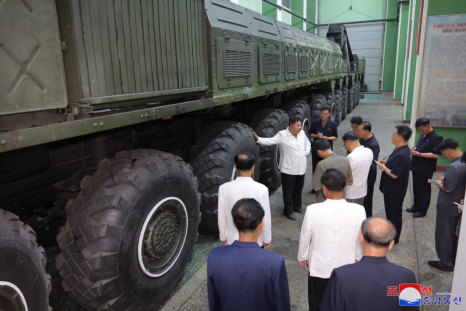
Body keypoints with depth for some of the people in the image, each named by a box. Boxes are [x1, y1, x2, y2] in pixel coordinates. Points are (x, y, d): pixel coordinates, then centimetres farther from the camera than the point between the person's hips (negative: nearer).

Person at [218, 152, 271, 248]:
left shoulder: (224, 188, -16)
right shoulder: (261, 189, -20)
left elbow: (222, 217, -6)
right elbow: (266, 217, -12)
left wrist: (223, 237, 10)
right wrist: (267, 239, 4)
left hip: (233, 240, 1)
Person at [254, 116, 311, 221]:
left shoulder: (302, 133, 4)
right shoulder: (282, 135, -15)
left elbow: (307, 143, 22)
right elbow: (270, 141, -24)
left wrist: (306, 152, 6)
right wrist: (258, 139, -38)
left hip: (301, 168, 6)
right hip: (289, 169, -6)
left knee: (298, 189, 20)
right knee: (288, 190, 3)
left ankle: (297, 206, 40)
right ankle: (288, 211, 16)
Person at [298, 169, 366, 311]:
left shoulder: (313, 210, -25)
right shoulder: (358, 211, -20)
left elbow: (305, 238, -11)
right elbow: (361, 239, -3)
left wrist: (302, 257, 9)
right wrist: (358, 257, 17)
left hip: (319, 268, -1)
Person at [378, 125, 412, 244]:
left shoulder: (401, 154, -30)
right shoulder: (401, 149, 2)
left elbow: (394, 174, -30)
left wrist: (383, 167, -15)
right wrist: (387, 163, 3)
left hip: (395, 191, -10)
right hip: (391, 188, 10)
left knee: (394, 213, 7)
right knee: (390, 211, 24)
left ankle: (394, 238, 24)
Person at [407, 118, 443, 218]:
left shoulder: (437, 137, -16)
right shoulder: (423, 135, 8)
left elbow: (436, 154, -21)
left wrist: (419, 154, -23)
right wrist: (414, 149, 0)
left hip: (425, 169, -8)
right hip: (416, 166, 8)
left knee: (424, 189, 6)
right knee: (416, 188, 18)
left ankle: (422, 210, 19)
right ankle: (416, 206, 32)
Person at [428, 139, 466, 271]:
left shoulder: (454, 167, -29)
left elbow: (448, 188, -26)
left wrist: (438, 183, -8)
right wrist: (446, 178, 6)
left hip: (448, 207, -9)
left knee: (443, 235, 7)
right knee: (454, 234, 22)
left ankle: (446, 263, 19)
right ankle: (453, 259, 36)